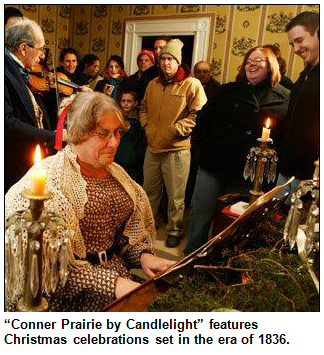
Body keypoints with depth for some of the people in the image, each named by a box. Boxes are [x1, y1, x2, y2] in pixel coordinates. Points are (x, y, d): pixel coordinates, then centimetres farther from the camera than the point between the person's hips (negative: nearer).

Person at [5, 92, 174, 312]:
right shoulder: (49, 179, -13)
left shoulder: (115, 172, 10)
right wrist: (111, 283, -22)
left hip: (120, 275, 6)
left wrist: (143, 255, -3)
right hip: (72, 292, -5)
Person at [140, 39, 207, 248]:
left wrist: (176, 129, -15)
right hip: (153, 147, 6)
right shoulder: (153, 84, 11)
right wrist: (146, 125, 9)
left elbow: (199, 114, -13)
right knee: (150, 190, 20)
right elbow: (144, 108, 25)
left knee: (176, 196, 4)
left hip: (177, 150, -6)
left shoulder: (192, 84, -9)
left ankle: (175, 231, 24)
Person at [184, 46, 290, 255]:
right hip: (214, 165, 1)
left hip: (248, 173, 0)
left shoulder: (286, 98, 2)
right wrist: (204, 148, 0)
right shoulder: (229, 91, 7)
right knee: (202, 214, 5)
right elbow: (204, 119, 8)